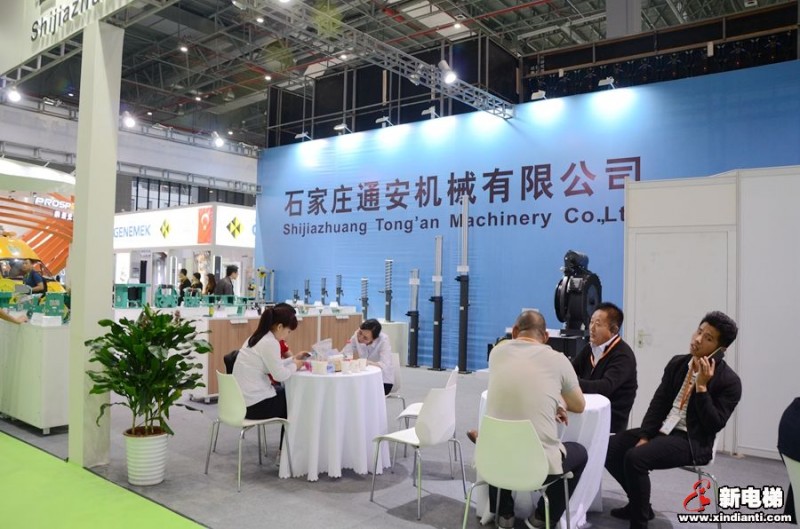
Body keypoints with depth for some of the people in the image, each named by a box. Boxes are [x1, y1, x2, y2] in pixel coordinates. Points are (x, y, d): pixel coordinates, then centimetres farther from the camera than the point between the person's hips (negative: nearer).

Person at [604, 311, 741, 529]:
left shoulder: (729, 381, -10)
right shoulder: (677, 363, 7)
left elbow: (714, 425, -15)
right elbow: (659, 402, 5)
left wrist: (701, 386, -22)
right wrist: (644, 436, -6)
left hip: (692, 440, -7)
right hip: (662, 429, 7)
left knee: (635, 457, -29)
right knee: (609, 447, -6)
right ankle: (639, 503, 15)